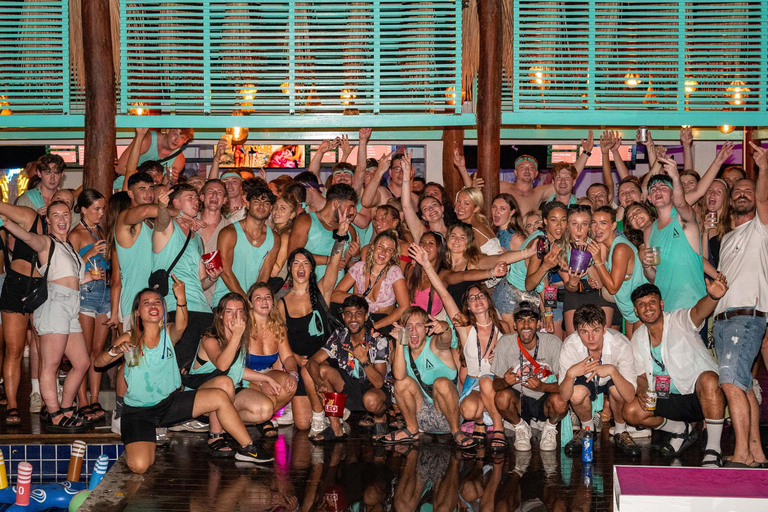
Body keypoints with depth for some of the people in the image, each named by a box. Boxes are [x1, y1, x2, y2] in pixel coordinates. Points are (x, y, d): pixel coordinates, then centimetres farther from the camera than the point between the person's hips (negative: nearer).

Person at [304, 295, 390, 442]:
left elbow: (379, 382, -22)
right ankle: (335, 427, -11)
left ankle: (380, 417, 1)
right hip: (349, 389, 5)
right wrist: (320, 383, -33)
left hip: (372, 389, -4)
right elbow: (312, 362, -14)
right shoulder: (339, 336, -5)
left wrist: (364, 360, -36)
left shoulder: (379, 341, -16)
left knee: (371, 400, -41)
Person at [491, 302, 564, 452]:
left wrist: (542, 386, -34)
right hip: (519, 400, 1)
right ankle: (520, 427, 3)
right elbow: (496, 384, -6)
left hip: (545, 399, -1)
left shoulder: (553, 342, -15)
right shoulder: (505, 342, -11)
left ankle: (550, 427, 3)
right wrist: (505, 382, -31)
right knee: (502, 397, -31)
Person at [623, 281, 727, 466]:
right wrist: (641, 390, -13)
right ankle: (682, 430, 12)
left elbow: (699, 311, -34)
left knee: (708, 379, -39)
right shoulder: (638, 339, 5)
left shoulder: (679, 321, -11)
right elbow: (641, 375, 12)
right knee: (630, 412, -15)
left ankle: (713, 450, -27)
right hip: (669, 400, 5)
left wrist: (712, 297, -58)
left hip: (700, 395, -5)